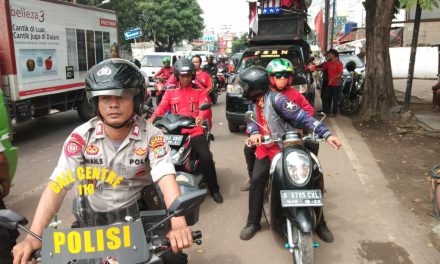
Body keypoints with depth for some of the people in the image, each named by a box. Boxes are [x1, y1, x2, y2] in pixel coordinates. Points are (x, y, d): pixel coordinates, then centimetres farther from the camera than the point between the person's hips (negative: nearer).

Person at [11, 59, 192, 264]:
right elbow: (57, 185, -20)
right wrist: (34, 236, -32)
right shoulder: (81, 136, -14)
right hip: (93, 216, 2)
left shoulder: (151, 136, -18)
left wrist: (178, 224, -48)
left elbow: (166, 178, -31)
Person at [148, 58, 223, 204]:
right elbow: (162, 106, 2)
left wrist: (201, 116, -31)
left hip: (194, 129, -2)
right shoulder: (170, 91, 14)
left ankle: (214, 189, 2)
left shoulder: (199, 91, 9)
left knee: (206, 157, -15)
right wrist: (153, 117, -19)